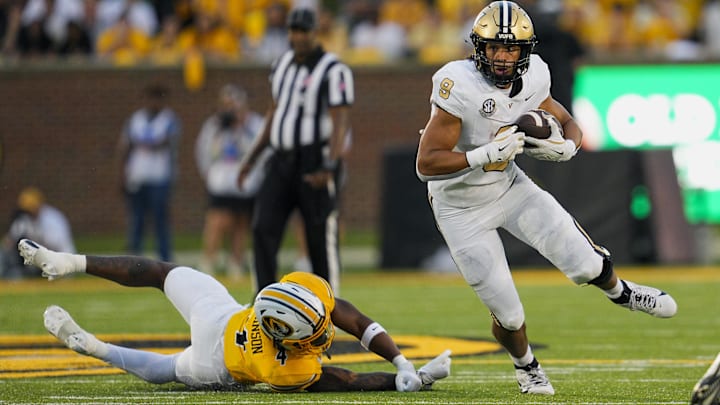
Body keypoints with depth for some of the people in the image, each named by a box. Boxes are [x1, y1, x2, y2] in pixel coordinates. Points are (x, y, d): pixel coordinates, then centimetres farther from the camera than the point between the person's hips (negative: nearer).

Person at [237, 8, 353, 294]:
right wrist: (253, 156, 19)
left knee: (321, 236, -2)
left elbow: (340, 122, -17)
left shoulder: (333, 71, -11)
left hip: (315, 162, -7)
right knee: (263, 228, -4)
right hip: (282, 161, 7)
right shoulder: (283, 64, 13)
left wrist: (330, 167, -28)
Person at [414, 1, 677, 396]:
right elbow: (426, 164, -31)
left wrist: (564, 147, -18)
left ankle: (618, 290, 35)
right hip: (462, 209, -4)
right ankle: (525, 365, 35)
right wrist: (487, 154, -38)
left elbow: (567, 123, 6)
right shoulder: (460, 87, -30)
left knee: (584, 263, -3)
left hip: (508, 185, 4)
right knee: (508, 315, 0)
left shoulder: (531, 80, -12)